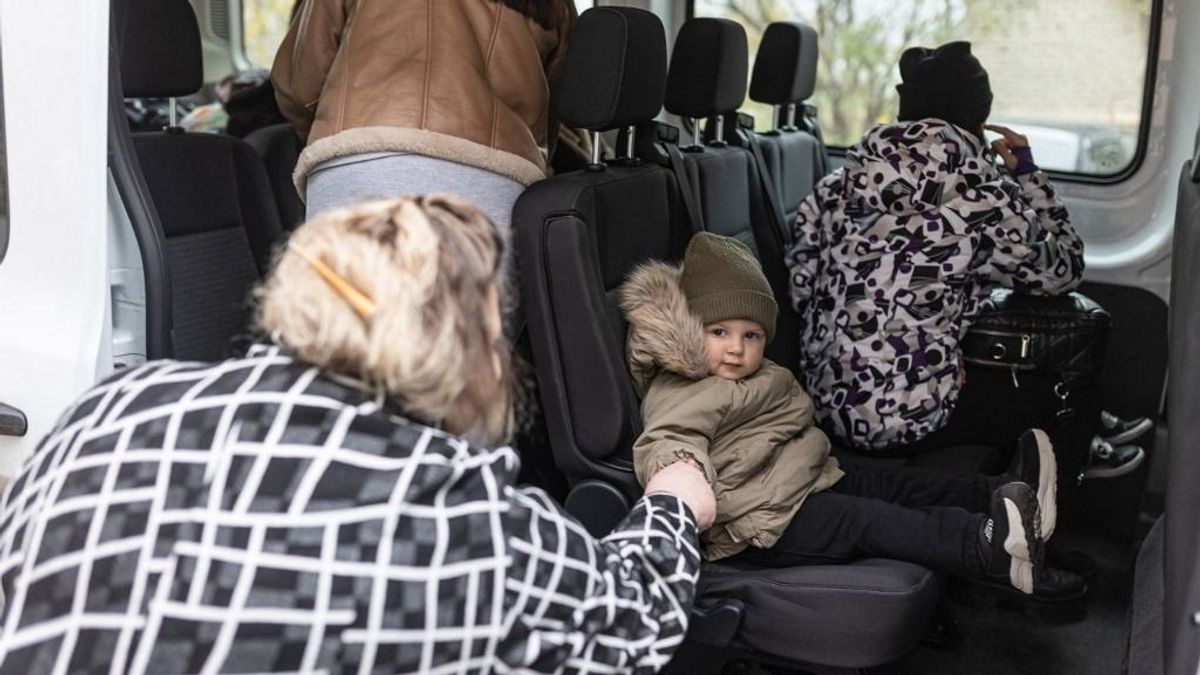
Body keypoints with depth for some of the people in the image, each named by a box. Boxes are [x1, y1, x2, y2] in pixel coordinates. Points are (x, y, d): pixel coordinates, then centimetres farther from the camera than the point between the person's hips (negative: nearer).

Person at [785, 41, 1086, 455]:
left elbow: (802, 289, 4)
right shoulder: (983, 201, -13)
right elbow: (1063, 271, 3)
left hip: (827, 406, 6)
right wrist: (1028, 173, 12)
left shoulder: (838, 186, -1)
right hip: (909, 424, -6)